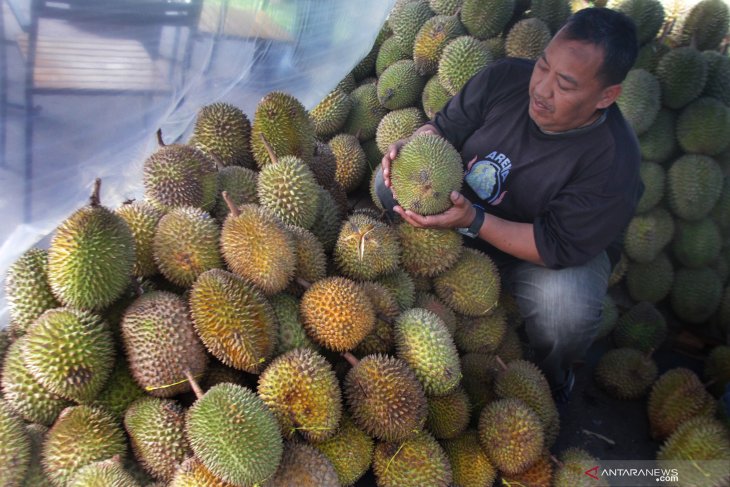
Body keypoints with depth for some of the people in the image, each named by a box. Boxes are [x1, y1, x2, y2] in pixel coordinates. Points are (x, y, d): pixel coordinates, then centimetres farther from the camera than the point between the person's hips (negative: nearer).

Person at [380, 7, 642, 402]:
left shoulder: (613, 161, -28)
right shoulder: (504, 78, -17)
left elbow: (558, 247, -29)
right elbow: (444, 128, -6)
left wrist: (473, 221, -40)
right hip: (464, 206, 5)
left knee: (568, 309, -35)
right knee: (391, 182, -13)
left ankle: (548, 378, 5)